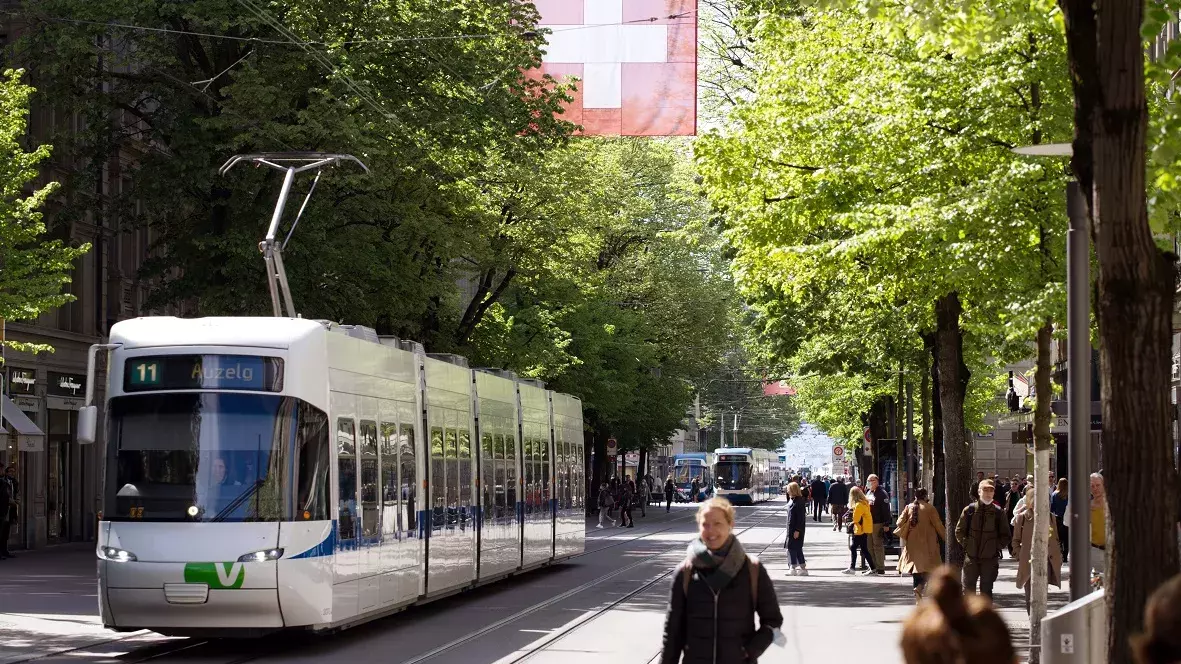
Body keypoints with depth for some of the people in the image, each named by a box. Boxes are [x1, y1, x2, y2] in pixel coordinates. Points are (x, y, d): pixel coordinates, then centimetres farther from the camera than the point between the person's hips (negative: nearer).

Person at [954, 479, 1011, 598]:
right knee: (968, 589, 2)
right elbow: (959, 531, 7)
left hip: (990, 558, 0)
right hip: (971, 557, 0)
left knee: (986, 591, 6)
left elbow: (1006, 536, 8)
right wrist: (966, 545, -3)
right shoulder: (969, 510, 1)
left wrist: (996, 547, -4)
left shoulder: (998, 512, 1)